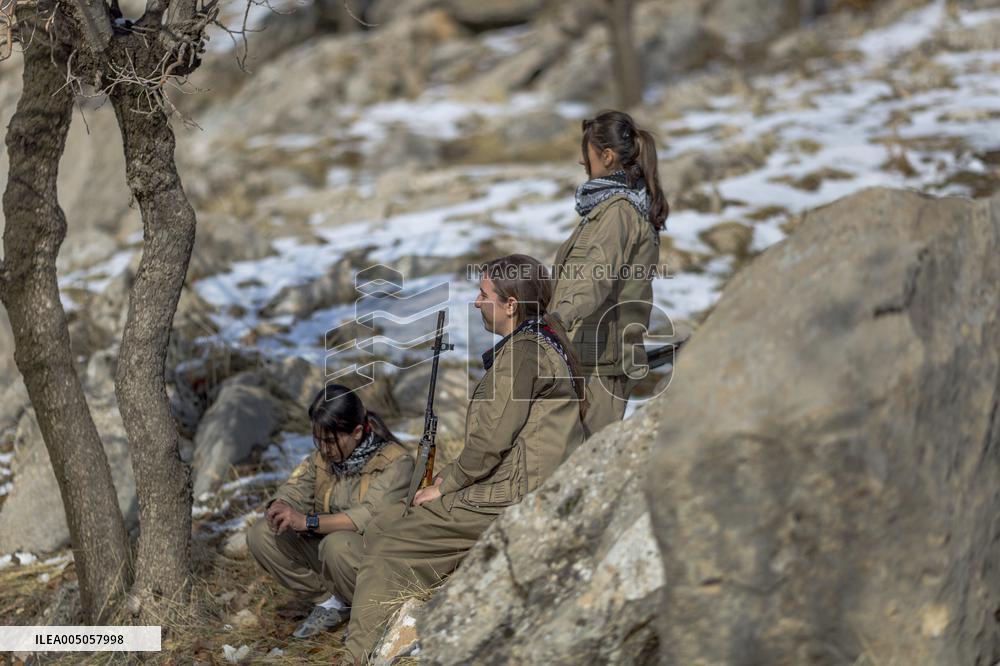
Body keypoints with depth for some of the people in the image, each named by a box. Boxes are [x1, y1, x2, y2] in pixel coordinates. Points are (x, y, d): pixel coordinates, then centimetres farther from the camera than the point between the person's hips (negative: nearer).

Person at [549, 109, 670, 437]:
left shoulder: (618, 210, -14)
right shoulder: (627, 204, 18)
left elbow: (599, 271, -32)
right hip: (593, 352, 10)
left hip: (599, 358, -10)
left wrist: (562, 315, -49)